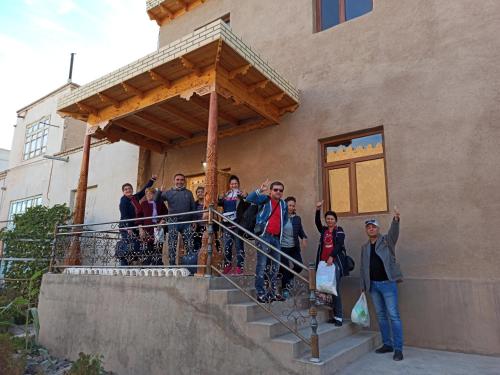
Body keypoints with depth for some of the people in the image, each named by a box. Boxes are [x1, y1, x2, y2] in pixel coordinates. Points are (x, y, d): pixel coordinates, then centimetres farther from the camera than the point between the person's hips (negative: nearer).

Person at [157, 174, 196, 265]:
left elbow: (193, 207, 10)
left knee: (189, 244, -1)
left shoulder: (189, 193, 10)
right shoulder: (168, 193, 7)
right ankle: (172, 265, 10)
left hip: (187, 222, 1)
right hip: (173, 222, -1)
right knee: (172, 245, 2)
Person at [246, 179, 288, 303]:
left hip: (277, 238, 7)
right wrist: (260, 190, -25)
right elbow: (249, 199, -14)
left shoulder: (283, 204, 18)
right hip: (264, 236, -6)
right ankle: (260, 293, -2)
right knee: (262, 265, -8)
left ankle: (272, 292, 23)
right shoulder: (265, 199, 1)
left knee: (275, 266, 11)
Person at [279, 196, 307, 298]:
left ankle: (290, 277, 33)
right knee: (285, 269, 2)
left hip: (294, 247, 4)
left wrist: (304, 238, -13)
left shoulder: (297, 218, 5)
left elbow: (300, 231, 6)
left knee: (299, 266, 1)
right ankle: (285, 289, 22)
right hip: (283, 247, -4)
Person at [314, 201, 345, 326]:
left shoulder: (339, 231, 4)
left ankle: (339, 317, 0)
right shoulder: (323, 230, 15)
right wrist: (318, 209, -15)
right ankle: (333, 315, 15)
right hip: (324, 262, 5)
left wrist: (331, 257, -20)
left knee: (335, 289, -6)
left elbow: (339, 244, -9)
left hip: (335, 262, -4)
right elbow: (317, 222, -3)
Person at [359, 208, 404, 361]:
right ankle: (387, 344, 23)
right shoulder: (365, 247, 12)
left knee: (393, 315, -4)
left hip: (387, 283, -5)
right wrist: (363, 286, 13)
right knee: (381, 315, 12)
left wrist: (396, 219, -45)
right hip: (373, 285, 5)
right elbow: (363, 268, 15)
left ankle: (398, 349, 2)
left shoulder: (386, 240, -2)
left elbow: (394, 232, -25)